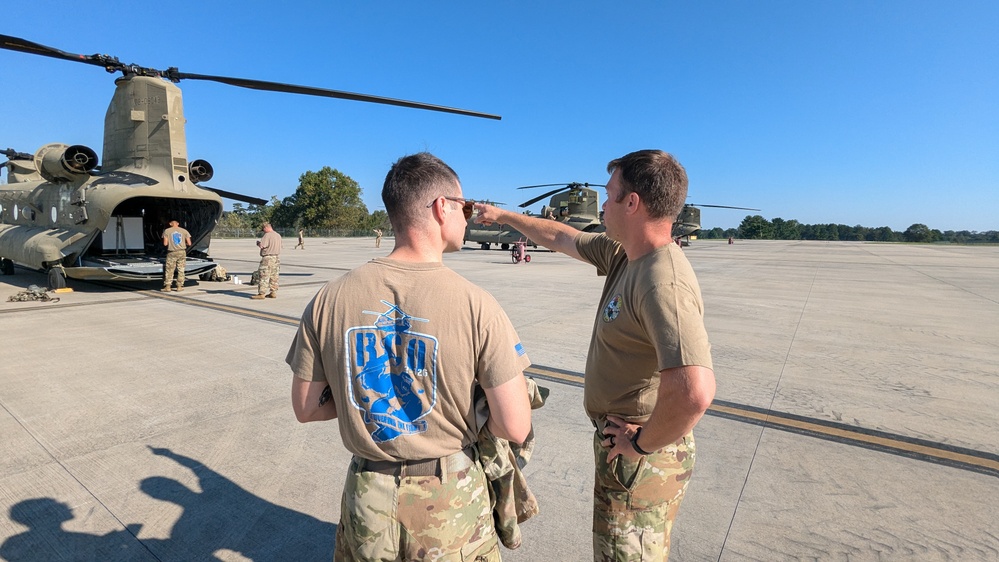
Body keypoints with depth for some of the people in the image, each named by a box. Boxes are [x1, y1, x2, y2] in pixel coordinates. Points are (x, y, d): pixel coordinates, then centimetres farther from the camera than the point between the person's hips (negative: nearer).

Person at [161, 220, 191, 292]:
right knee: (181, 270, 7)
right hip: (182, 252, 1)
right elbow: (189, 243, 1)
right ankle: (179, 286, 9)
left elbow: (165, 243, -5)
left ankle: (167, 286, 2)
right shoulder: (184, 231, 4)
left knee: (169, 270, 5)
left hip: (172, 253, -1)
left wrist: (170, 243, 16)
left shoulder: (167, 231, 0)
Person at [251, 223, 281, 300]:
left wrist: (258, 242, 2)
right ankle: (273, 293, 14)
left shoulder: (267, 235, -13)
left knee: (263, 276, -5)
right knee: (274, 277, 11)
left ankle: (261, 293, -5)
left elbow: (261, 245, -20)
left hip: (268, 258, -9)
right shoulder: (278, 235, 13)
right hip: (276, 258, 9)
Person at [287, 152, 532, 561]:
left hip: (367, 498, 3)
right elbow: (515, 428, -18)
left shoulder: (330, 299, -10)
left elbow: (305, 409, -1)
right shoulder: (475, 305, -21)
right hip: (450, 502, -2)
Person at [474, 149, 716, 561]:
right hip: (619, 438, 9)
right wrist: (503, 215, 24)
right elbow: (561, 237, 14)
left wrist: (642, 444, -25)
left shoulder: (664, 283, -30)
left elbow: (695, 392, -41)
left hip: (639, 460, -9)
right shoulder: (623, 254, 0)